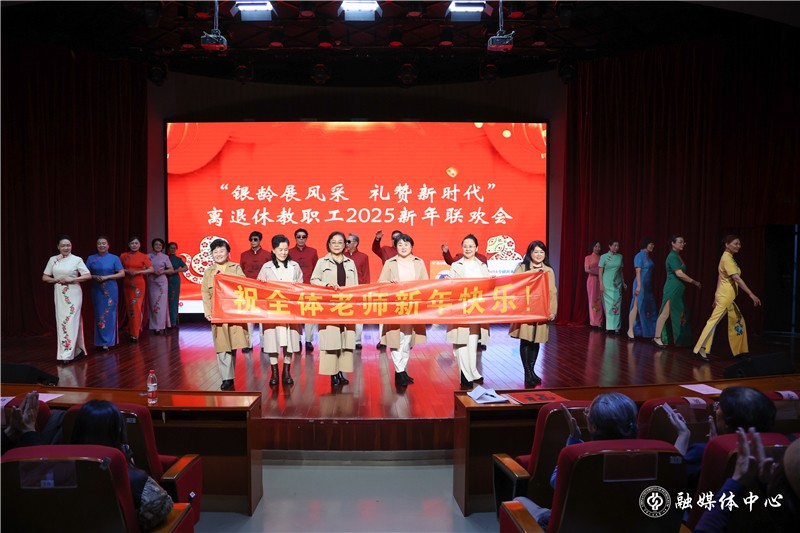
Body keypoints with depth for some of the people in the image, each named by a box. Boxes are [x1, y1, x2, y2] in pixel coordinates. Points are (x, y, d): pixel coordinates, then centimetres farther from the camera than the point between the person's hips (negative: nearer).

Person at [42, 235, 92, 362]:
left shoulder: (77, 260, -3)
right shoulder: (53, 260, 8)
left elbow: (88, 275, -6)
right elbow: (44, 277, 10)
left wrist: (72, 279, -16)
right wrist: (57, 279, -9)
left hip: (73, 294, -4)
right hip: (59, 294, 5)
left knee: (70, 321, -9)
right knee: (61, 321, 6)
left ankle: (67, 354, -9)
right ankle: (78, 350, 14)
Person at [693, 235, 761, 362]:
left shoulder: (728, 257, 16)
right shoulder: (727, 258, -14)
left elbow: (720, 277, 18)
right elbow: (737, 278, -22)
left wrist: (717, 295, 19)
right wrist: (751, 294, -23)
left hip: (728, 296, 10)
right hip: (726, 295, -10)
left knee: (738, 321, 15)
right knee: (714, 321, -10)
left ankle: (739, 351, 21)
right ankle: (701, 349, -10)